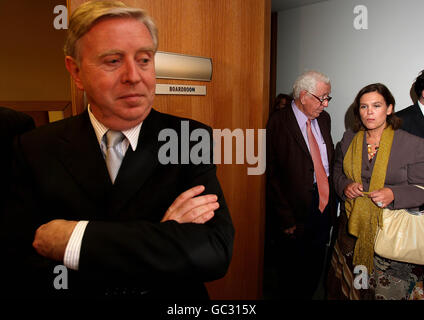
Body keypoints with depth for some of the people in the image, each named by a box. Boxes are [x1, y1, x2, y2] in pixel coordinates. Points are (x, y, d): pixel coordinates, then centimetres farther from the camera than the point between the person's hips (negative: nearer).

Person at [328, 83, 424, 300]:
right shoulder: (349, 139, 6)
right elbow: (337, 172, 17)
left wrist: (394, 194, -22)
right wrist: (345, 185, -5)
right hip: (352, 227, 4)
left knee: (386, 289, 2)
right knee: (347, 285, 12)